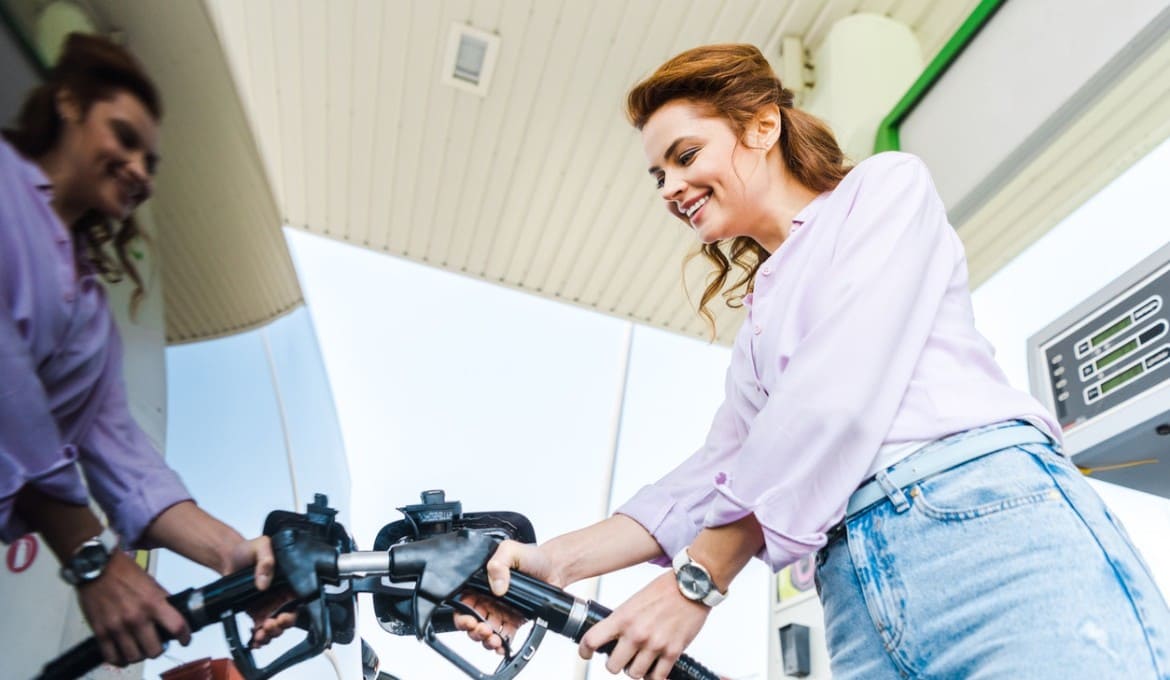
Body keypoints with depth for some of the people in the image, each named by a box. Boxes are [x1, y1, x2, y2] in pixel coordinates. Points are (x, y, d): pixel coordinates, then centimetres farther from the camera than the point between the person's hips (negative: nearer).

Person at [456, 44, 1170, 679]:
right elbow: (716, 470, 13)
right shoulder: (762, 320, 24)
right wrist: (557, 560, 1)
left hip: (990, 527, -5)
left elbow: (839, 396, -10)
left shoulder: (886, 183, 5)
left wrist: (696, 578, -10)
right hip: (860, 593, 6)